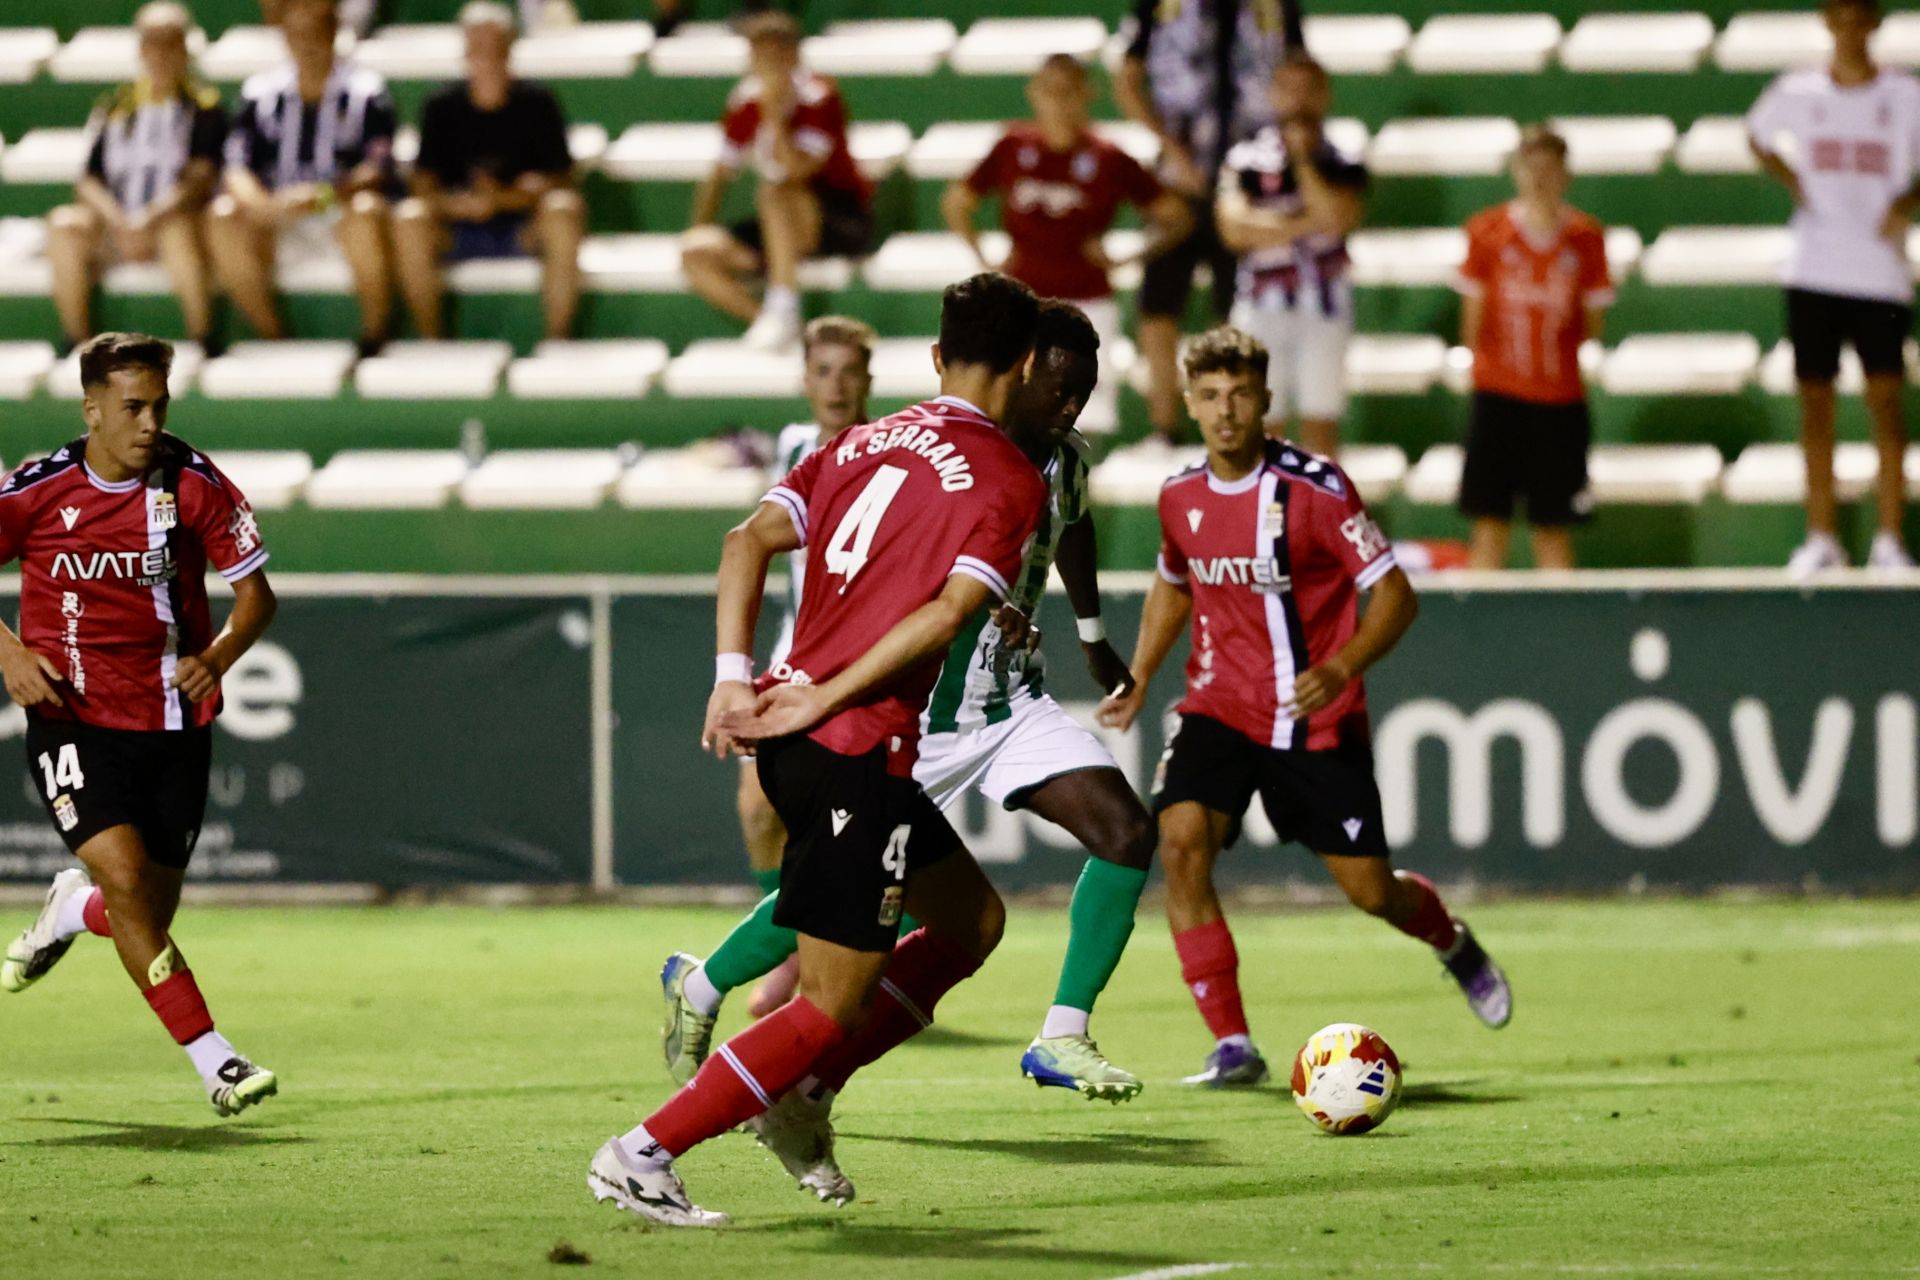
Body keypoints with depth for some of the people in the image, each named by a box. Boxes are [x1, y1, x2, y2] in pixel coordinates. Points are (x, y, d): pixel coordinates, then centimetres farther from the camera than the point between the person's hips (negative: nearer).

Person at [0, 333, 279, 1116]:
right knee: (126, 881, -21)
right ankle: (215, 1064, -19)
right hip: (73, 721, -2)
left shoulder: (194, 484, -5)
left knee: (146, 917, 6)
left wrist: (218, 655, -17)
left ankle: (70, 908, 43)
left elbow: (255, 592, 2)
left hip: (172, 723, 2)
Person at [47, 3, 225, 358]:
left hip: (174, 219, -3)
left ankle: (203, 339, -31)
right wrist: (118, 220, -12)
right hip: (113, 227, 3)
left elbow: (201, 179, -6)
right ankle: (76, 344, -24)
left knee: (178, 225, -39)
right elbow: (89, 181, 10)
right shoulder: (115, 108, 18)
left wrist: (151, 219, -21)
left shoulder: (204, 107, 8)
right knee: (64, 223, -28)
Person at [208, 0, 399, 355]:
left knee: (368, 209, -36)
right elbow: (237, 168, 0)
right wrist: (261, 204, -24)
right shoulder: (261, 90, 8)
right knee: (223, 214, -26)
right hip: (278, 220, 3)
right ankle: (273, 336, -19)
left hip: (340, 216, -3)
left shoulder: (365, 91, 1)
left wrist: (327, 195, -29)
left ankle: (375, 336, -21)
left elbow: (378, 168, -10)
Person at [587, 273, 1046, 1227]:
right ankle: (642, 1156, -8)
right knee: (832, 1007, -3)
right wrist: (824, 700, -16)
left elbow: (751, 541, 4)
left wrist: (734, 678, -3)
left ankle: (803, 1090, 17)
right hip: (859, 753, -8)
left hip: (796, 736, 8)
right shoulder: (1010, 480, -4)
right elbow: (947, 613, -18)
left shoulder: (863, 443, 15)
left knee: (971, 921, 22)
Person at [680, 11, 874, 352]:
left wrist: (774, 116, -32)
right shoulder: (746, 103, 1)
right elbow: (722, 172, 11)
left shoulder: (818, 98, -15)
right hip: (782, 225, 6)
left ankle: (783, 309, -39)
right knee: (696, 253, -15)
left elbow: (796, 172, -27)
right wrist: (699, 231, 2)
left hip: (845, 219, -6)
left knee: (776, 192, -37)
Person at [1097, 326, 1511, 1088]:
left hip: (1319, 723, -3)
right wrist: (1138, 678, 11)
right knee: (1180, 840, -23)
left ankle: (1454, 945, 41)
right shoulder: (1181, 498, 0)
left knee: (1371, 891, 1)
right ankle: (1232, 1046, -17)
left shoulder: (1314, 488, -16)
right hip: (1220, 710, 3)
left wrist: (1340, 669, -30)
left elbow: (1394, 595, -15)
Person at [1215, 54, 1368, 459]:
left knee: (1320, 421, 2)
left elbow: (1339, 218, -16)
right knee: (1262, 423, 3)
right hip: (1262, 304, 0)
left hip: (1324, 310, 0)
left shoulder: (1343, 165, 4)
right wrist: (1307, 223, -13)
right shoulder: (1246, 160, 1)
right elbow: (1235, 230, -12)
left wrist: (1303, 160, -10)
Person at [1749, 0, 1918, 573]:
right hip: (1814, 272, 2)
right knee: (1815, 403, 3)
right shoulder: (1798, 92, 5)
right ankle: (1821, 538, 10)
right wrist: (1790, 179, 6)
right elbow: (1758, 136, 23)